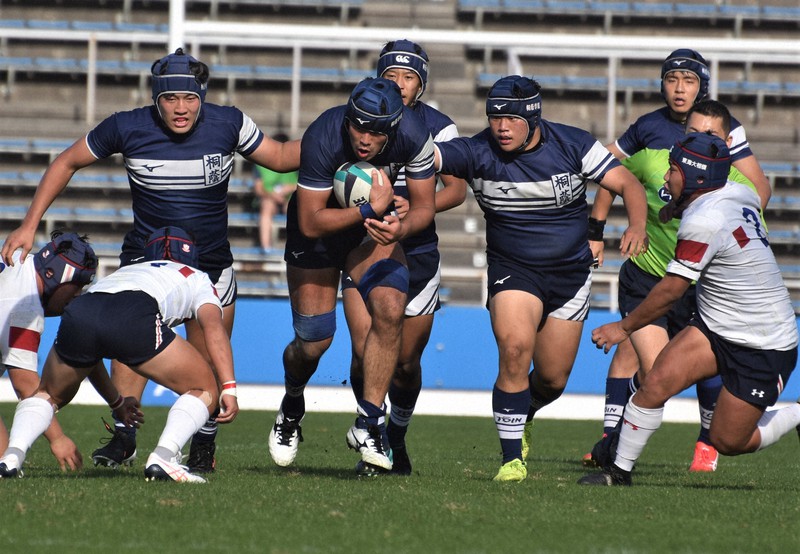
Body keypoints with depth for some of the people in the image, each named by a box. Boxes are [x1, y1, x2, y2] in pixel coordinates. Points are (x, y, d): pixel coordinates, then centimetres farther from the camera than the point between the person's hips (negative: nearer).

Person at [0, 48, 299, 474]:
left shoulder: (227, 124, -11)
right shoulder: (127, 128, -14)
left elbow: (281, 158, 6)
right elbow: (67, 163, 0)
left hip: (211, 261, 1)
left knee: (207, 360, -2)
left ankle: (204, 445, 16)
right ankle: (123, 437, -8)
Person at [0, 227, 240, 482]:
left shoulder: (124, 271, 46)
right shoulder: (197, 279, 35)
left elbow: (86, 356, 49)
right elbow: (213, 325, 12)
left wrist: (116, 403, 61)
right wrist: (229, 388, 4)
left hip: (79, 312, 4)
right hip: (133, 318, -4)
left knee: (48, 395, 31)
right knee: (204, 389, 16)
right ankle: (163, 457, -8)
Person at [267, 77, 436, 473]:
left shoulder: (414, 135, -27)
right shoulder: (323, 138, -35)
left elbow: (423, 206, -15)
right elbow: (310, 223, -31)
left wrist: (400, 229, -37)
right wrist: (370, 210, -41)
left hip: (372, 230, 2)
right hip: (320, 227, -2)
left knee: (390, 309, -23)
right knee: (314, 340, 0)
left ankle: (368, 424, -12)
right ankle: (292, 407, 35)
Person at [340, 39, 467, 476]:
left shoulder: (437, 127, -3)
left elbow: (457, 189, -8)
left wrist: (415, 207, -26)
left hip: (417, 254, 0)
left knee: (406, 362, 5)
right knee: (365, 352, -15)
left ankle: (397, 435, 32)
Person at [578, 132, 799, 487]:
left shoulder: (703, 221, -25)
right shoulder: (738, 194, -1)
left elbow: (670, 291, -16)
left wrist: (625, 327, -2)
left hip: (764, 348, -8)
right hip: (715, 327, 8)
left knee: (727, 442, 1)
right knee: (656, 383, -12)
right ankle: (619, 470, -4)